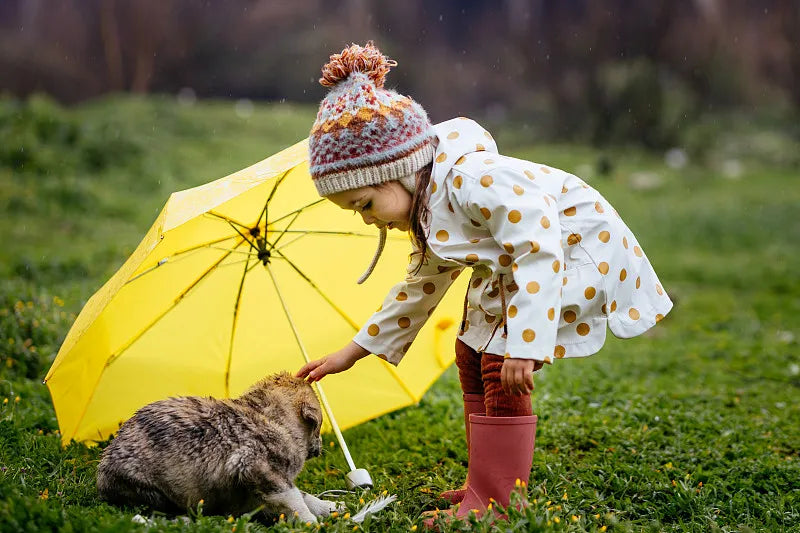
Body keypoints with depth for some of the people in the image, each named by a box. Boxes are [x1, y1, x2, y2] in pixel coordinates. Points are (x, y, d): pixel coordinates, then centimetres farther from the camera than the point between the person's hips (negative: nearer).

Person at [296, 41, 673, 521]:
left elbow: (540, 249, -36)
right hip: (515, 265, 11)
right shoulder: (425, 207, 1)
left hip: (580, 247, -11)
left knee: (500, 365, -19)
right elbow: (423, 283, 13)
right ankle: (487, 482, 25)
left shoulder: (470, 179, -32)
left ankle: (491, 505, -11)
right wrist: (354, 351, 14)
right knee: (473, 352, 16)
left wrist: (524, 344, -42)